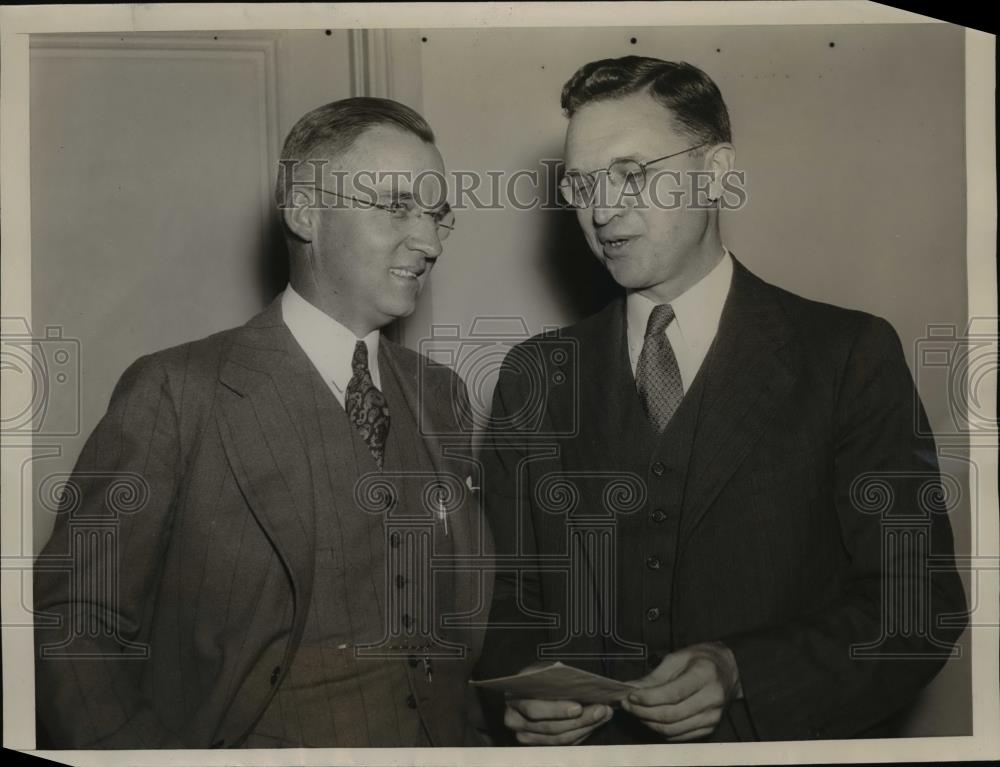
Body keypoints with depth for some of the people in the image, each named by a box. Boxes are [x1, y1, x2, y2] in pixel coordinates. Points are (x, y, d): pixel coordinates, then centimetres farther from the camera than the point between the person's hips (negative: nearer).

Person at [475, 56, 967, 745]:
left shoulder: (851, 357, -1)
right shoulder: (535, 378, 7)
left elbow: (918, 600, -3)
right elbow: (509, 592, 10)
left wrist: (742, 676, -15)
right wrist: (518, 689, -9)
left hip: (786, 741, -2)